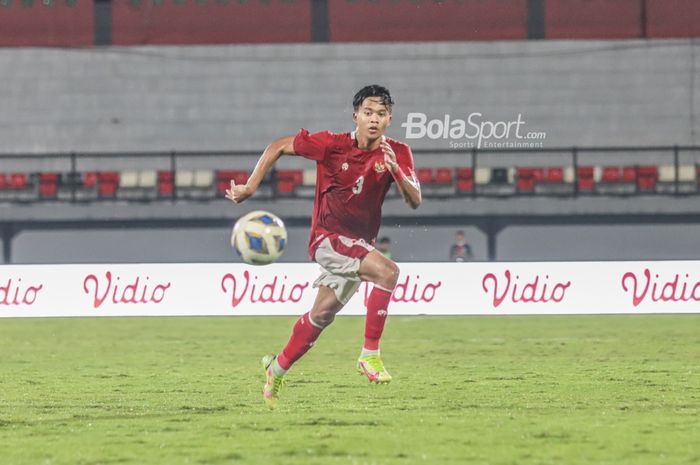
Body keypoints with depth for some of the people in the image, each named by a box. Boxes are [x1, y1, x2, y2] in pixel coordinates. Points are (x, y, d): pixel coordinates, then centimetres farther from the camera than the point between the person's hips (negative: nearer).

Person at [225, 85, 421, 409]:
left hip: (358, 244, 5)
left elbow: (414, 201, -15)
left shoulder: (397, 153, -6)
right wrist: (250, 188, -6)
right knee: (387, 271, -28)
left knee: (322, 314, 14)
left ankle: (276, 370, 33)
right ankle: (370, 355, -23)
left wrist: (396, 171, -34)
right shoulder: (332, 145, -14)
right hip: (327, 236, -5)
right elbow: (279, 147, -4)